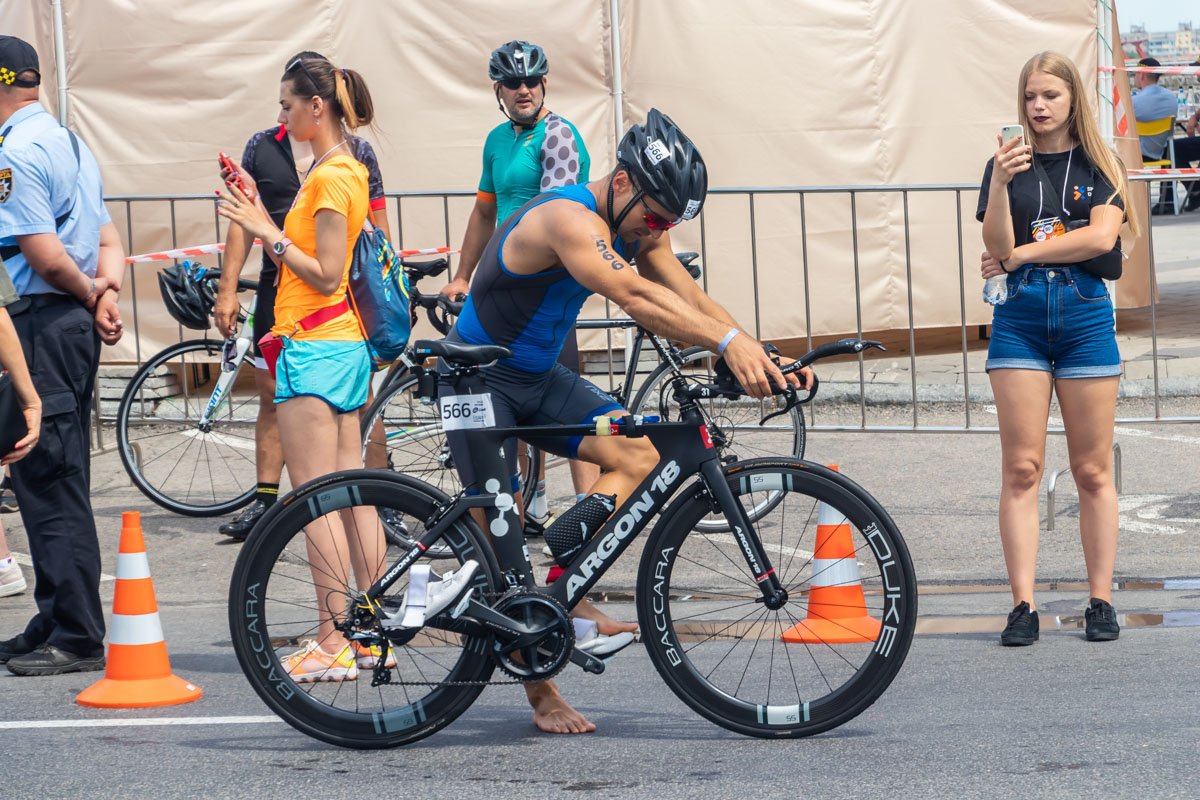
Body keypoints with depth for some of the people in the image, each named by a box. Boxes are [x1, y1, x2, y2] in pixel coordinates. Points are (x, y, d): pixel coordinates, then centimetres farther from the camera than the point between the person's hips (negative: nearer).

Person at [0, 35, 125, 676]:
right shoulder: (70, 143, 16)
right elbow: (109, 242, 16)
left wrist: (90, 295, -4)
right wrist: (106, 296, 0)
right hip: (72, 326, 10)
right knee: (60, 481, 15)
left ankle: (76, 639, -3)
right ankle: (55, 626, 22)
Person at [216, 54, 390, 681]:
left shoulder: (330, 176, -15)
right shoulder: (345, 168, 15)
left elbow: (325, 275, -18)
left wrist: (267, 231, -16)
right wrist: (260, 213, 11)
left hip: (313, 348, -10)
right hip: (344, 345, 10)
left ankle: (331, 644, -9)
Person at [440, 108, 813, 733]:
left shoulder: (640, 226, -2)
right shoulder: (570, 219, -31)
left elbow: (689, 298, -10)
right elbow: (634, 296, -46)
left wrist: (762, 359, -25)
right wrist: (730, 342, -56)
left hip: (539, 376, 8)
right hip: (478, 377, -8)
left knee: (640, 453, -13)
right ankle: (541, 693, 0)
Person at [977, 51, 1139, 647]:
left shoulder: (1101, 166, 8)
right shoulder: (1007, 165, 9)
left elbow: (1101, 235, -8)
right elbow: (998, 247, -3)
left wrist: (1019, 254, -6)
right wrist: (999, 185, -19)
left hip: (1085, 314, 0)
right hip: (1020, 318, 1)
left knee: (1092, 470, 1)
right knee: (1021, 468, -5)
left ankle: (1101, 601, 6)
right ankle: (1023, 605, -6)